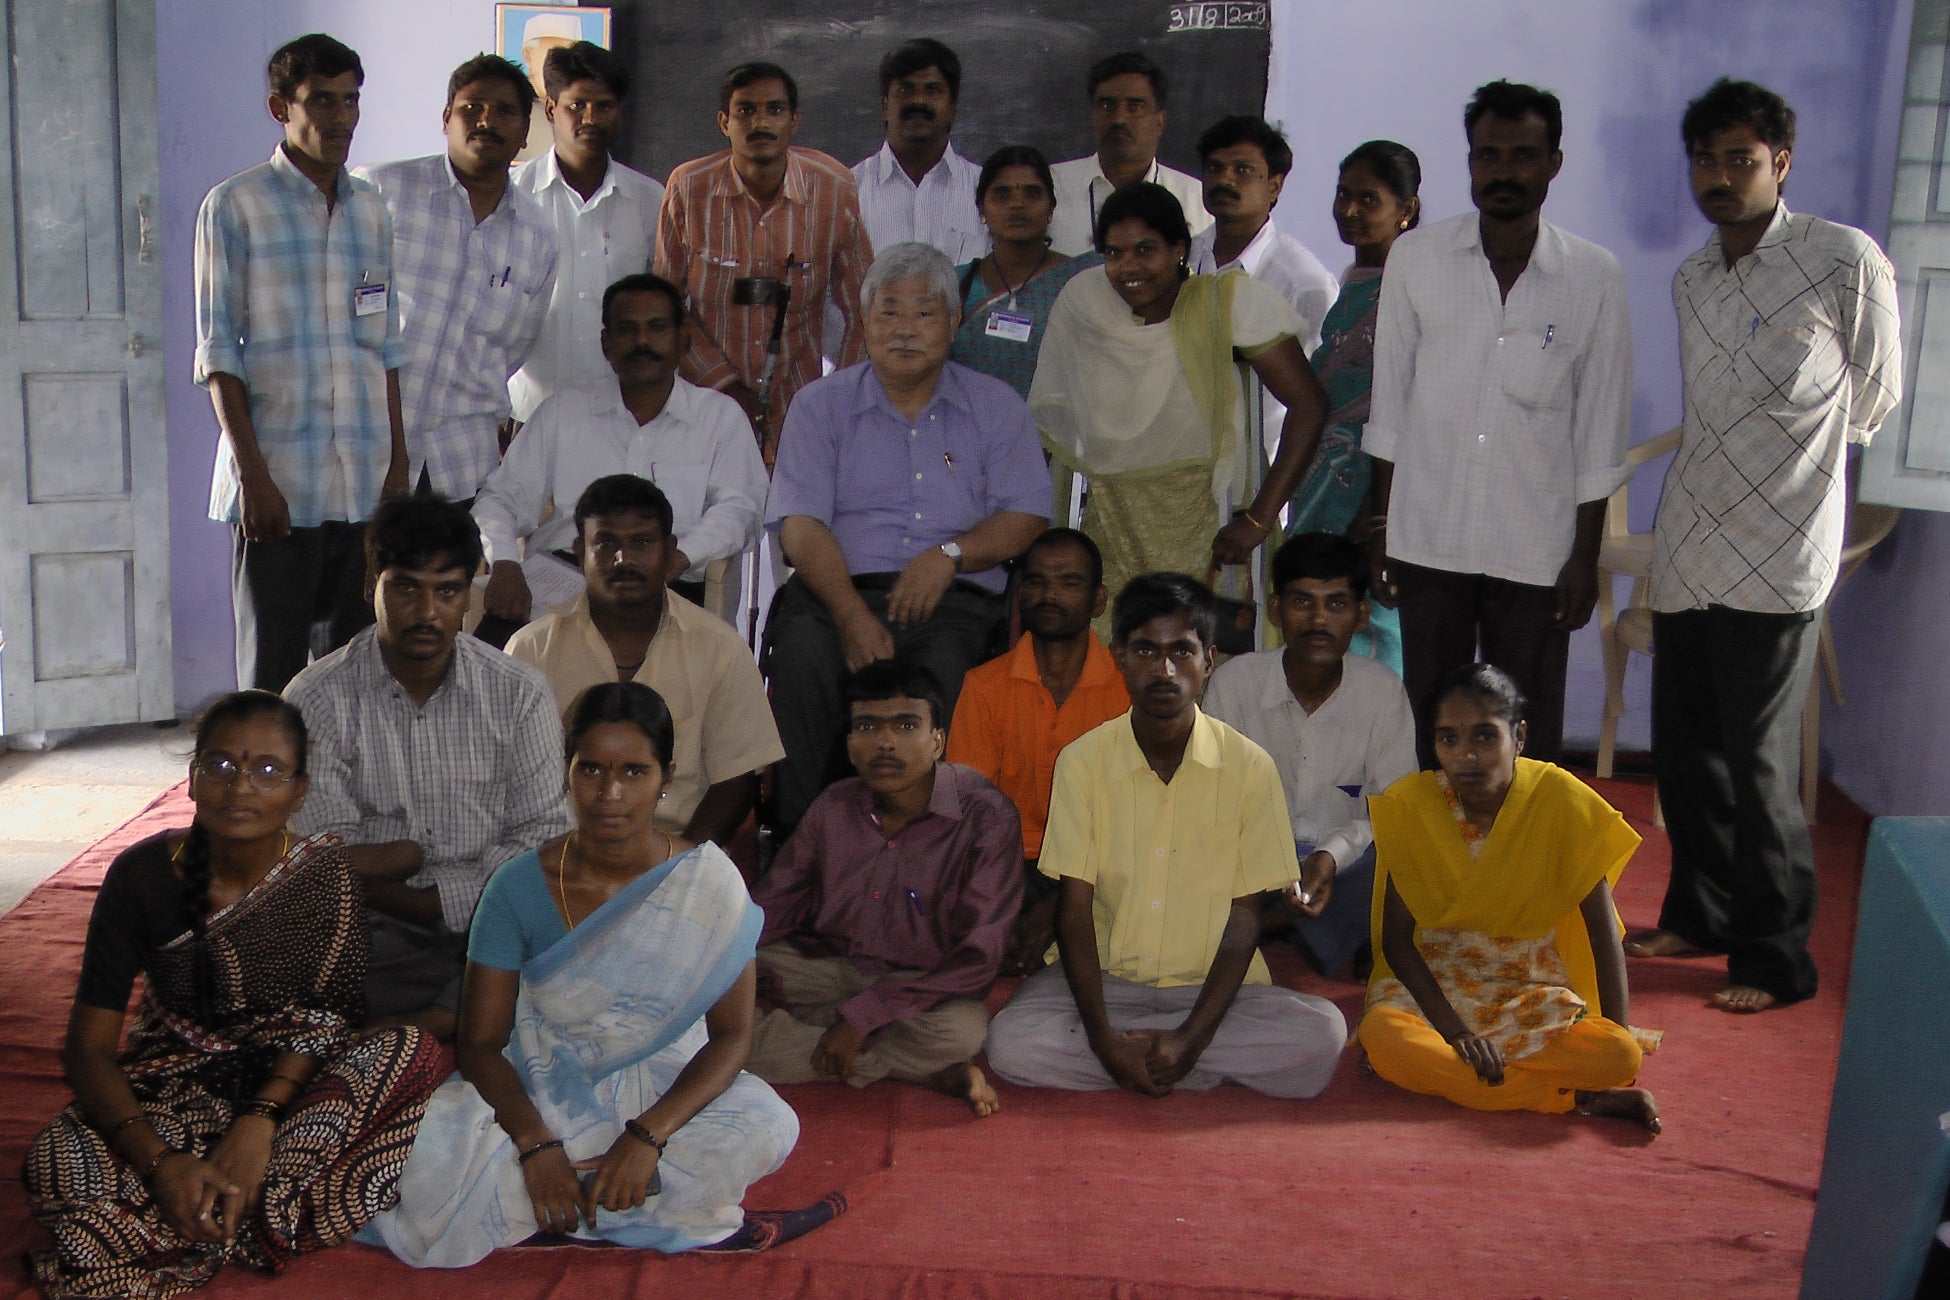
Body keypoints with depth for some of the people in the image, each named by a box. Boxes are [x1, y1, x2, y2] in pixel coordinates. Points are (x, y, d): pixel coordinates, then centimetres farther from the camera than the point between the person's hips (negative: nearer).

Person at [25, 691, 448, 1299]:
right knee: (57, 1166, -31)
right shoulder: (143, 875, -9)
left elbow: (326, 1021, -9)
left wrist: (261, 1119, -29)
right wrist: (158, 1162, -28)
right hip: (170, 1091, 0)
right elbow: (88, 1048, -11)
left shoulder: (325, 873, -8)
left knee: (411, 1054, -30)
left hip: (287, 1088, 1)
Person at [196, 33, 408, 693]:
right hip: (278, 483, -4)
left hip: (366, 485, 5)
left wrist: (399, 463, 9)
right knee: (273, 670, 0)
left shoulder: (370, 210, 13)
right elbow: (218, 352, -5)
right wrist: (252, 473, -12)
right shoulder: (235, 206, -1)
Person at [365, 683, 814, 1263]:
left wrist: (648, 1134, -28)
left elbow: (731, 1033, -12)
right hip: (542, 1093, 0)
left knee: (769, 1126, -31)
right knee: (437, 1152, -30)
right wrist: (537, 1145, -26)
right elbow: (479, 1042, -8)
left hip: (667, 1088, 1)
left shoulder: (710, 884, -11)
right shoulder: (520, 887, -9)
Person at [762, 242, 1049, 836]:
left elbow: (1027, 518, 8)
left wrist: (949, 553, -12)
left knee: (943, 670, -35)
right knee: (804, 658, -33)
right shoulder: (821, 404, 14)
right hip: (838, 590, 0)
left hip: (955, 600, 0)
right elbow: (800, 525, 2)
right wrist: (854, 617, -15)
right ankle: (796, 837, -26)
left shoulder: (996, 406, 17)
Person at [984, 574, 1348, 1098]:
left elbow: (1245, 914, -4)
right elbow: (1076, 906, -6)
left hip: (1211, 983, 0)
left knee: (1322, 1034, -27)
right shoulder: (1082, 760, -4)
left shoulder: (1249, 766, -5)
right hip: (1105, 976, 0)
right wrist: (1102, 1037, -19)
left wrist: (1193, 1036, -18)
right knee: (1011, 1043, -29)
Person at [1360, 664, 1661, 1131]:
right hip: (1433, 983, 1)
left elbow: (1602, 927, -4)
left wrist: (1618, 1034, -13)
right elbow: (1396, 938, -8)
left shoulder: (1560, 799, -11)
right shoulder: (1408, 805, -11)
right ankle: (1581, 1099, -24)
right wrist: (1453, 1028, -21)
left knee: (1621, 1056, -28)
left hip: (1534, 991, 0)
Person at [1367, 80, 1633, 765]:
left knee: (1528, 739, 6)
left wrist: (1586, 555, 1)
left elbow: (1601, 435, 3)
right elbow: (1389, 407, 6)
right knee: (1430, 728, 9)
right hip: (1428, 542, 1)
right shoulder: (1416, 259, 1)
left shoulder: (1594, 277, -2)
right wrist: (1380, 526, 5)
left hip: (1537, 551, -1)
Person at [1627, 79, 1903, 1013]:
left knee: (1756, 763, -5)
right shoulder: (1691, 281, 13)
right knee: (1683, 750, 11)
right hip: (1686, 550, 6)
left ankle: (1775, 956, 8)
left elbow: (1873, 400, 6)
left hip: (1778, 558, -6)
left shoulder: (1846, 261, -6)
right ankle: (1699, 914, 28)